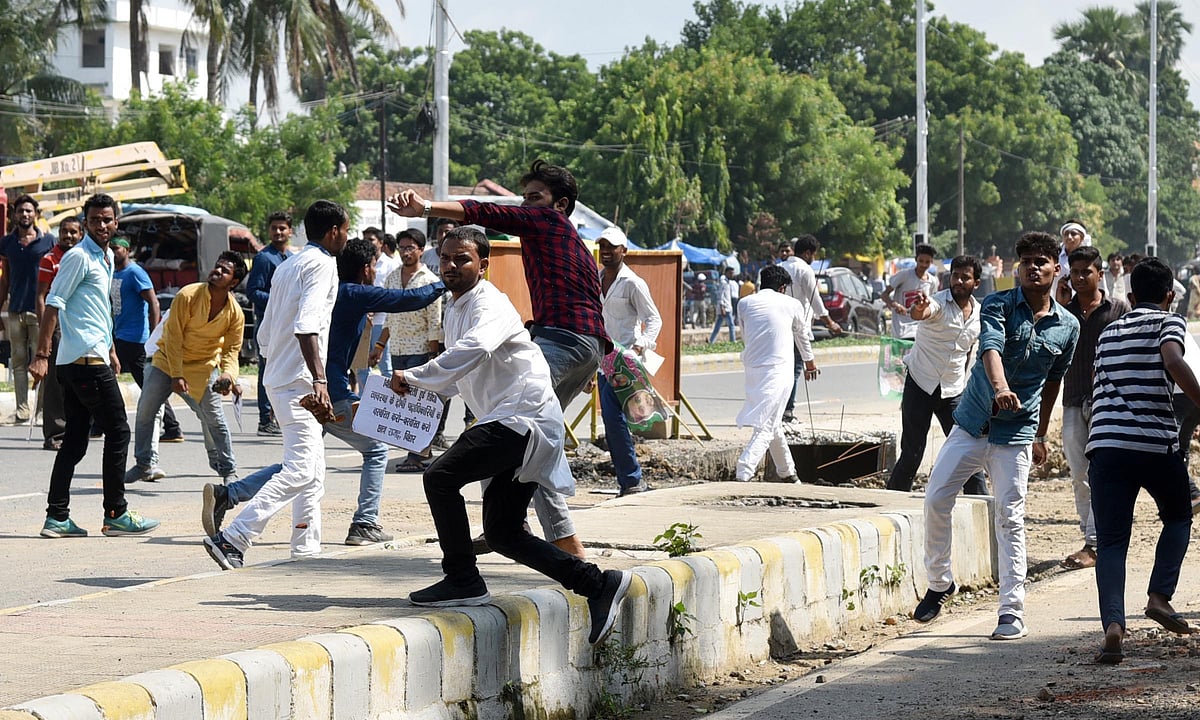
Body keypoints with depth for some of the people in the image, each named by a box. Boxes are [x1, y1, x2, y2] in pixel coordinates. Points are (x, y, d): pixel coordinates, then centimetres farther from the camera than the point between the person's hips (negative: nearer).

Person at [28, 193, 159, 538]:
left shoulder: (106, 258, 19)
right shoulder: (79, 257, -10)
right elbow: (54, 304, -15)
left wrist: (111, 351, 30)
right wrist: (41, 355, -20)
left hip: (78, 363, 9)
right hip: (87, 360, -9)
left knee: (74, 441, 7)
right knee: (118, 432, -4)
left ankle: (57, 517, 7)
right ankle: (116, 514, 0)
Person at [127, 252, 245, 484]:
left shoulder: (235, 313, -14)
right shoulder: (187, 296, -21)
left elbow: (231, 350, -8)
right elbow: (173, 337, -18)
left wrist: (228, 376, -29)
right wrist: (176, 376, -21)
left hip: (204, 367, 0)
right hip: (168, 360, 0)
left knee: (215, 419, -5)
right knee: (145, 410, 0)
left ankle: (228, 471, 10)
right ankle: (145, 464, 14)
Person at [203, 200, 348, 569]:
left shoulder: (287, 266, 19)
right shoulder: (322, 263, -9)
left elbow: (264, 334, 21)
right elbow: (306, 325, -24)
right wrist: (319, 380, -32)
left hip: (278, 379, 10)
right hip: (299, 382, -10)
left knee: (313, 471, 14)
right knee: (301, 470, -14)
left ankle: (305, 551, 14)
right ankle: (232, 539, -22)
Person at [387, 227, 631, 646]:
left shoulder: (489, 305, -11)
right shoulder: (455, 309, 20)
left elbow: (475, 349, -34)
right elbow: (455, 379, 32)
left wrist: (413, 377, -29)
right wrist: (418, 390, 14)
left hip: (524, 417, -10)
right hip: (509, 423, 10)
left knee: (441, 476, -19)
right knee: (502, 534, 7)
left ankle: (463, 580, -12)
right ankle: (597, 583, 9)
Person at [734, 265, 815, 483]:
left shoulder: (745, 303, 10)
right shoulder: (791, 304, 6)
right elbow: (803, 336, 23)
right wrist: (810, 363, 42)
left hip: (752, 367, 4)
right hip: (778, 370, -4)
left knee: (773, 423, 21)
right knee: (766, 426, -7)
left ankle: (787, 472, 33)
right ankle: (744, 474, -23)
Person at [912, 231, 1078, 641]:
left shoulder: (1068, 327, 2)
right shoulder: (997, 305, -6)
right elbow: (991, 347, -26)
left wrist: (1041, 435, 22)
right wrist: (1000, 387, -46)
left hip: (1015, 434, 0)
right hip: (972, 423, 0)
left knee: (1010, 519, -4)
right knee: (936, 499, -2)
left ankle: (1013, 614, -2)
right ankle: (939, 583, 20)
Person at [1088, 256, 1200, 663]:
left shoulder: (1109, 333, 23)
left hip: (1105, 444, 3)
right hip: (1157, 443, -3)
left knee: (1111, 541, 0)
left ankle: (1113, 624, -20)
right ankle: (1160, 596, 6)